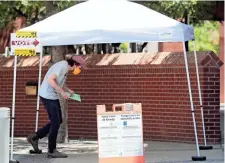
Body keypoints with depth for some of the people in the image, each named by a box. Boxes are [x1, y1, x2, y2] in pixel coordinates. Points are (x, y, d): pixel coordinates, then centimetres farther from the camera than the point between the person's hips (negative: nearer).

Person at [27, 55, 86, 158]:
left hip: (52, 96, 10)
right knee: (56, 123, -4)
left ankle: (35, 137, 18)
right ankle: (52, 151, 4)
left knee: (58, 121, 14)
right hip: (48, 96, -10)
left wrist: (68, 90, 8)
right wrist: (62, 91, -25)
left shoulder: (65, 67, 11)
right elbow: (50, 80, -32)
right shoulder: (61, 66, -21)